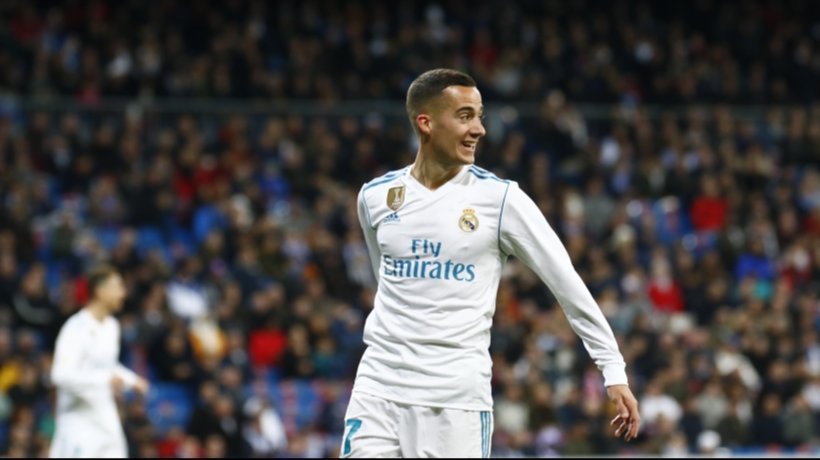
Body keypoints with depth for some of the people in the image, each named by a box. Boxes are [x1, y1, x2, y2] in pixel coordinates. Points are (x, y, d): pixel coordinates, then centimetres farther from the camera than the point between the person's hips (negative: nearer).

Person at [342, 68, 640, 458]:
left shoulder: (500, 198, -4)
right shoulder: (376, 196, 6)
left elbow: (568, 285, -2)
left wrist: (613, 370, -5)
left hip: (458, 396, -3)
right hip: (379, 386, 3)